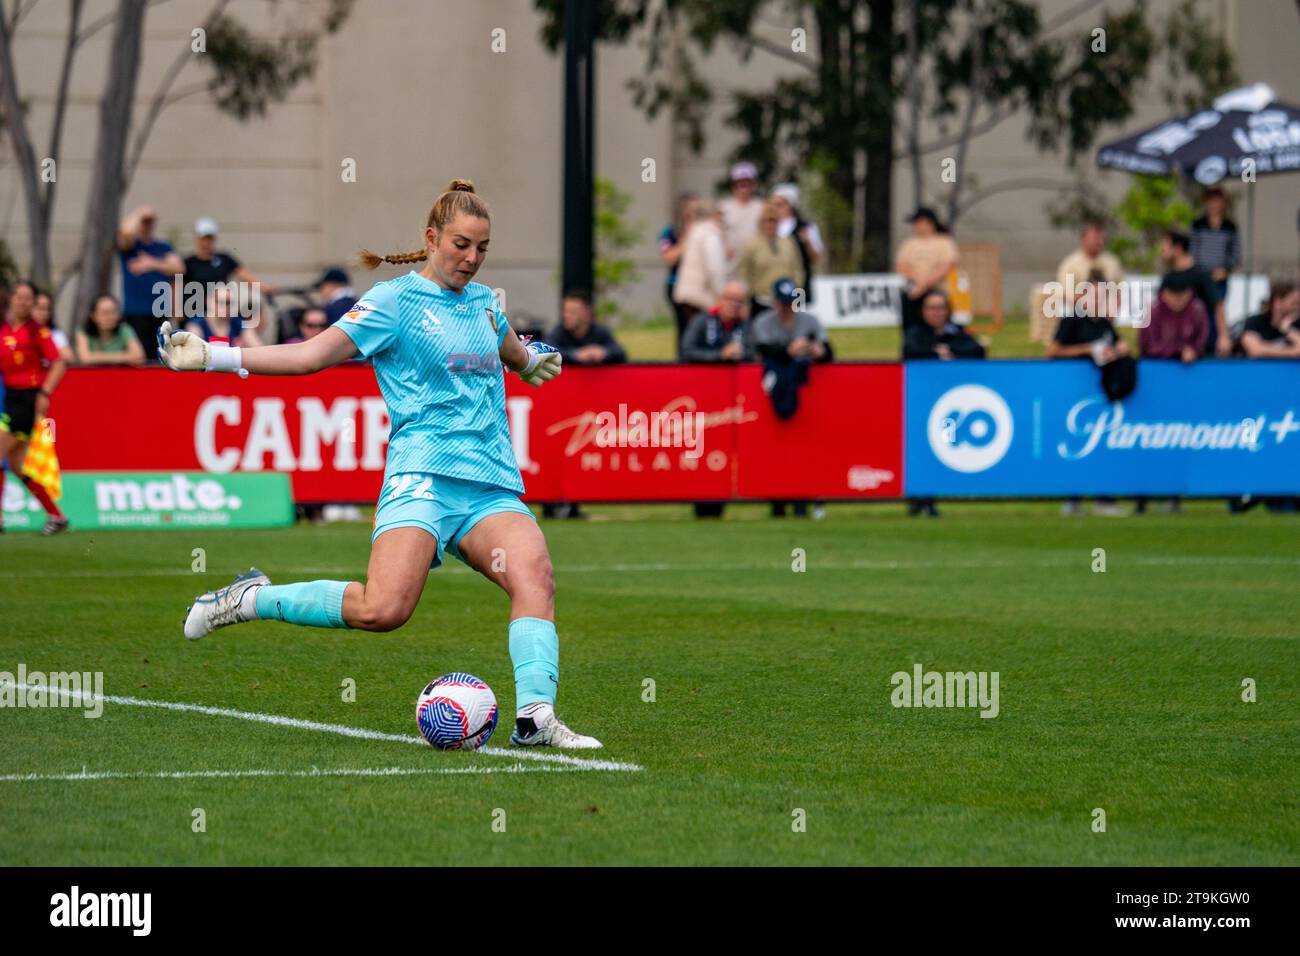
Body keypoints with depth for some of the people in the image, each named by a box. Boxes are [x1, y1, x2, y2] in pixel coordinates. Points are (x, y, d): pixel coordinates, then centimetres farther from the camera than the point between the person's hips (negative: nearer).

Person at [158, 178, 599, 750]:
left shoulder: (483, 301, 20)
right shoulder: (394, 302, 2)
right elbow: (311, 354, -2)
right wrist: (210, 356, -9)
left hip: (493, 486, 5)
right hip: (423, 477, -5)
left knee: (534, 576, -25)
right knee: (383, 608, -24)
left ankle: (535, 718, -29)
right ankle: (250, 600, -4)